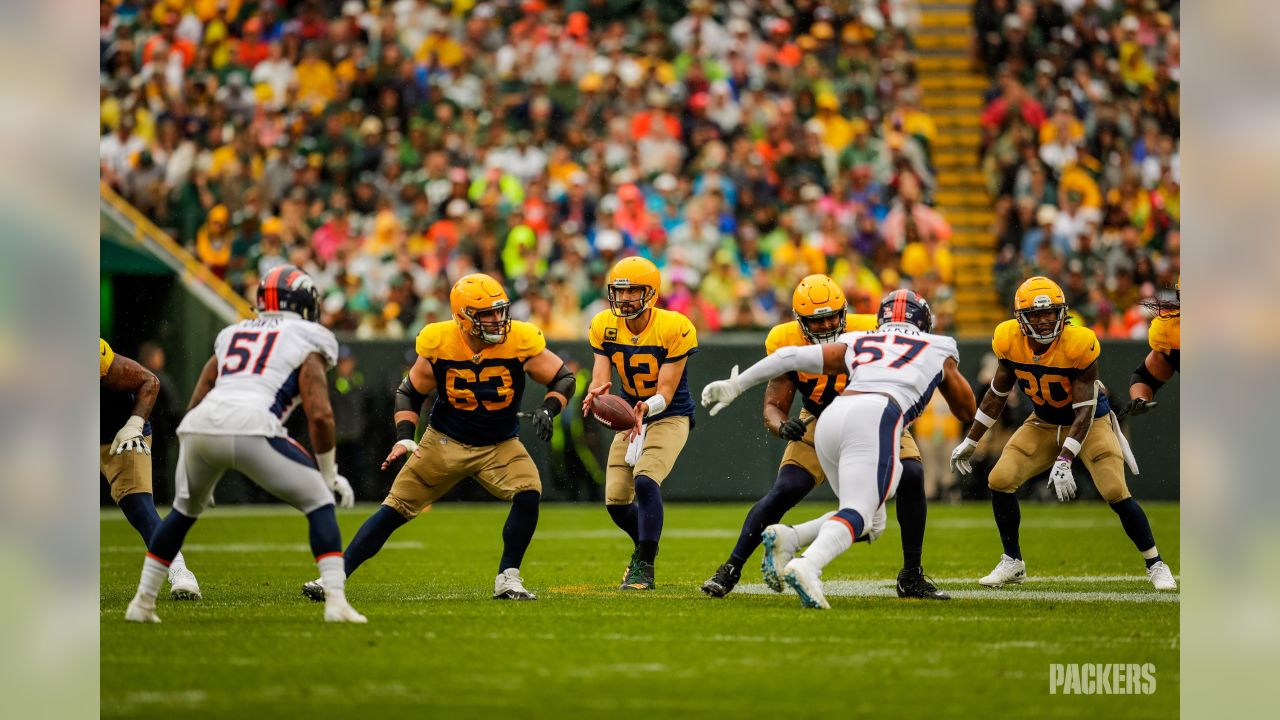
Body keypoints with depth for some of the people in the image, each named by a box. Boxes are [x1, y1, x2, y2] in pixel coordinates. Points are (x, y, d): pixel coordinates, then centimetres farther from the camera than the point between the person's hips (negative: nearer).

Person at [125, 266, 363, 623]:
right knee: (319, 502, 10)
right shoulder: (307, 343, 15)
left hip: (199, 428, 5)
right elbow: (320, 415, 4)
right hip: (250, 427, -5)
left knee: (185, 510, 31)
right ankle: (335, 601, -3)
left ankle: (142, 601, 31)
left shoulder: (232, 334, 31)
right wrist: (330, 473, 16)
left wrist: (200, 473, 40)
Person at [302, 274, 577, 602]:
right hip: (445, 440, 0)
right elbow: (410, 392, -1)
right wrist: (405, 437, -14)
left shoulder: (521, 341, -18)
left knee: (529, 494, -25)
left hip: (500, 445, 0)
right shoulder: (439, 345, -16)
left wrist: (548, 409, -25)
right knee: (394, 510, -4)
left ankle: (507, 579, -8)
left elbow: (564, 378, -7)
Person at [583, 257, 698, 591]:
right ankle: (645, 544, 33)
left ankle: (644, 566, -17)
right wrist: (595, 395, -39)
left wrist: (646, 408, -44)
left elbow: (665, 394, -22)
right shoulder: (604, 326, -8)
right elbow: (600, 381, -14)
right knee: (616, 498, 1)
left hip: (669, 417, -5)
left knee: (645, 480, -27)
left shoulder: (674, 328, -22)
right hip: (629, 415, 5)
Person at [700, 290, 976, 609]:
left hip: (831, 417, 5)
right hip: (875, 419, -5)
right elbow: (967, 411, 38)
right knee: (858, 516, -15)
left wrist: (735, 385, 28)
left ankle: (787, 538, -3)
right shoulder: (938, 349, 28)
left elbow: (791, 357, 24)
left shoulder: (857, 344, 32)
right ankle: (807, 566, -44)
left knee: (870, 522, 17)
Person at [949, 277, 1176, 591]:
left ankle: (1156, 565, 1)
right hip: (1044, 423, 4)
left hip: (1089, 422, -4)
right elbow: (997, 393, 1)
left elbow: (1085, 411, -27)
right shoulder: (1011, 341, -17)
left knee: (1116, 493, -17)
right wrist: (970, 441, 4)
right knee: (999, 481, -9)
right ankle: (1012, 564, 10)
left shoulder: (1079, 345, -30)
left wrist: (1064, 460, -36)